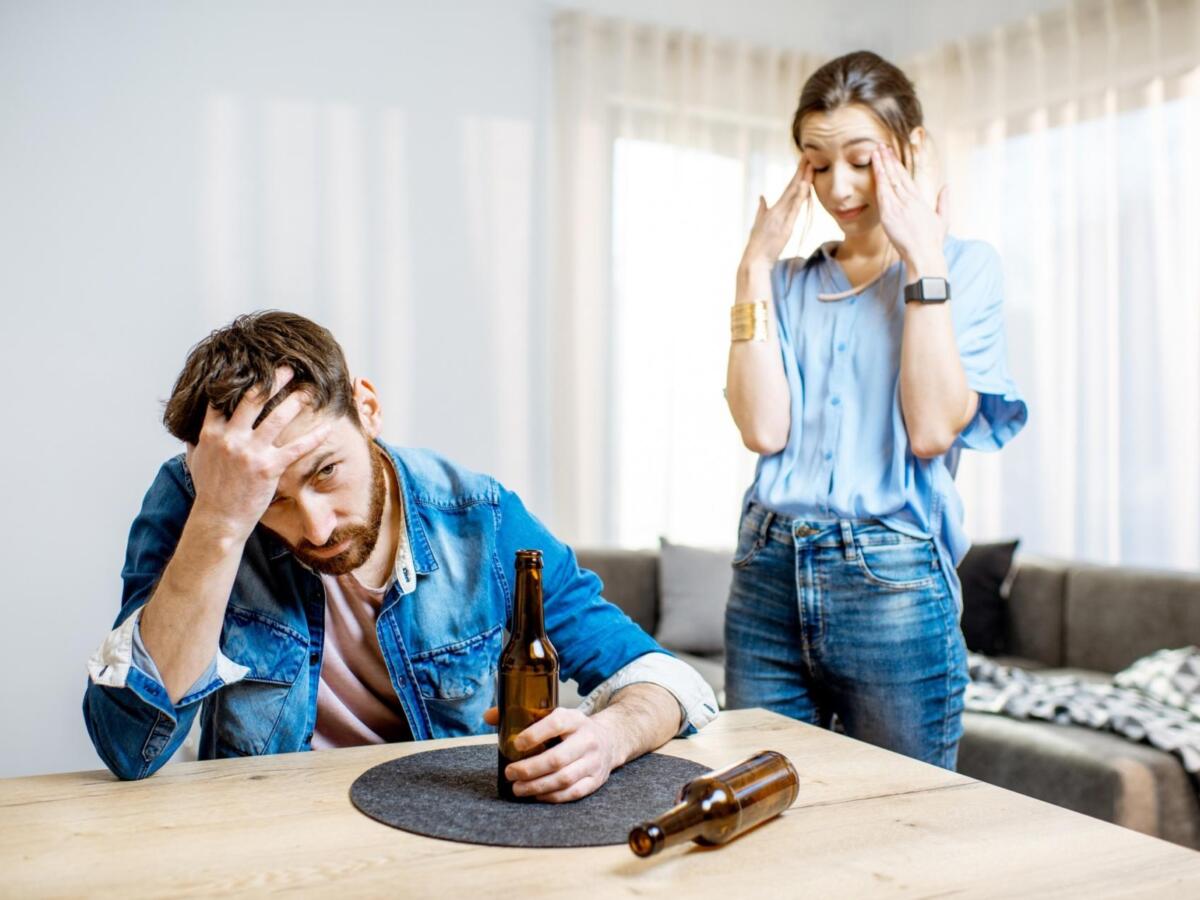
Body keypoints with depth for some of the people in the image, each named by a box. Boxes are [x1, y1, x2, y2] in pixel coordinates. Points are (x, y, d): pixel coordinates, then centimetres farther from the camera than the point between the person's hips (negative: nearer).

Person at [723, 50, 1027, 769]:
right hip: (768, 575, 3)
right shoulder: (791, 281, 11)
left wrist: (923, 262, -10)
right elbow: (763, 428, -5)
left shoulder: (965, 266, 3)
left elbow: (933, 429, -12)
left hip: (891, 582, -3)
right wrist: (755, 268, -2)